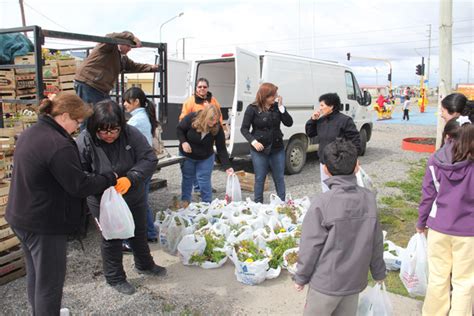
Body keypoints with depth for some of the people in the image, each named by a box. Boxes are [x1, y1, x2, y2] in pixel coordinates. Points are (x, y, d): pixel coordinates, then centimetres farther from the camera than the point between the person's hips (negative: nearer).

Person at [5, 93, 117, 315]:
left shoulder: (30, 134, 7)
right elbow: (80, 186, -22)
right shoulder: (59, 145, -25)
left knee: (35, 274, 25)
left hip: (21, 217, 10)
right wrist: (110, 178, -9)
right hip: (44, 223, -10)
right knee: (50, 280, 6)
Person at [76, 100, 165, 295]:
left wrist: (130, 178, -33)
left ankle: (144, 265, 47)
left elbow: (149, 159, -19)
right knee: (112, 239, 12)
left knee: (139, 232, 22)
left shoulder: (131, 134, -18)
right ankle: (115, 278, 35)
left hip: (134, 197, 3)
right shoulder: (85, 141, -21)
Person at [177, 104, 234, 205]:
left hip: (206, 158, 0)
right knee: (187, 178, 14)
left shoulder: (218, 128, -25)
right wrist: (183, 142, -27)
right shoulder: (191, 118, -28)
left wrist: (227, 167, -27)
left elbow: (222, 149, -21)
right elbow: (179, 129, -10)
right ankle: (185, 201, 31)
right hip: (187, 155, 0)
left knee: (204, 181, 0)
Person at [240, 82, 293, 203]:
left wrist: (281, 107, -12)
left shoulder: (276, 107, 1)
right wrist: (253, 141, -20)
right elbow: (244, 129, -5)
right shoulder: (253, 108, -8)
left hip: (277, 148, 3)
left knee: (279, 178, 11)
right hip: (259, 149, -3)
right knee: (260, 179, 6)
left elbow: (289, 123, -4)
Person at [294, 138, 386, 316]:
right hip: (355, 280, 5)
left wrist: (301, 277, 0)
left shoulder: (321, 203, -21)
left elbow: (311, 246, -15)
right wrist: (379, 272, 17)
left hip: (326, 282, -4)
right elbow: (376, 241, 2)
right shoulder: (369, 198, -7)